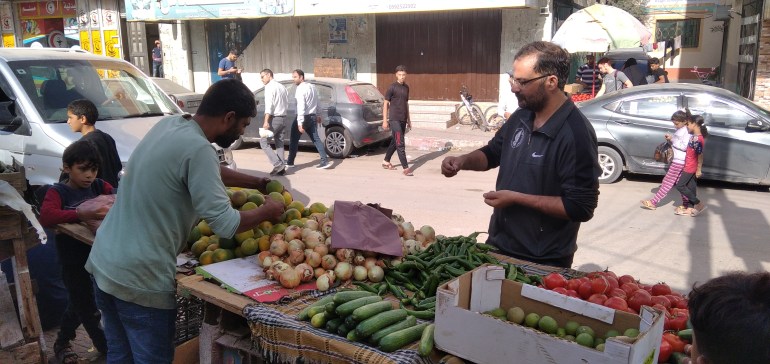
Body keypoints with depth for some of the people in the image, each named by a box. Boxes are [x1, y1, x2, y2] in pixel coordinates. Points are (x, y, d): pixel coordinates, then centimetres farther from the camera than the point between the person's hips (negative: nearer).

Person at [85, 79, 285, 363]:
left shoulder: (168, 124, 5)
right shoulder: (197, 148, -22)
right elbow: (224, 224, -21)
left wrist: (258, 183, 21)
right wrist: (267, 211, -4)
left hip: (103, 260, 9)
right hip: (138, 277, -9)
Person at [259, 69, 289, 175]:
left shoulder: (269, 87, -10)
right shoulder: (282, 87, 14)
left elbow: (269, 105, -19)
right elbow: (287, 101, 14)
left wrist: (266, 121, -23)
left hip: (274, 118, -8)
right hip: (283, 118, 8)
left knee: (263, 141, -3)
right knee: (279, 143, 12)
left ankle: (277, 163, -13)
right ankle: (281, 168, 10)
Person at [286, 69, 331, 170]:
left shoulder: (300, 89, -16)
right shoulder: (312, 86, 10)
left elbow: (301, 106, -24)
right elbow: (317, 102, 17)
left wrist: (300, 123, -27)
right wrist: (318, 115, 26)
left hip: (304, 117, -8)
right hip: (312, 117, 8)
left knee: (294, 140, 6)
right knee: (316, 139, 7)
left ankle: (290, 162, 16)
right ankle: (325, 161, -2)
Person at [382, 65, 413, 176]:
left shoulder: (406, 87, 12)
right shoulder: (392, 87, -8)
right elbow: (386, 103, -7)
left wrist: (408, 119, 20)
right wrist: (385, 120, -11)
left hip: (403, 120, 7)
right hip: (394, 119, -7)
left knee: (395, 142, 15)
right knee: (400, 144, -10)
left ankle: (386, 162, 31)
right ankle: (406, 168, -10)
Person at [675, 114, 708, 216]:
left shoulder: (697, 139, -25)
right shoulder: (695, 136, 4)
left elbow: (700, 155, -23)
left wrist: (699, 170, -18)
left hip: (690, 167, -9)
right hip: (690, 167, 9)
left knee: (680, 186, -4)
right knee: (691, 187, 13)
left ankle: (699, 204, 1)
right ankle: (690, 208, 20)